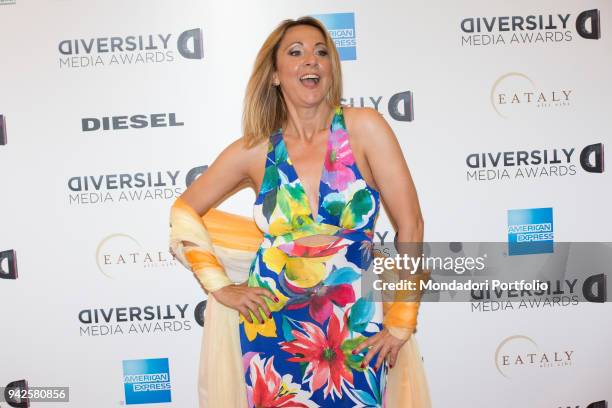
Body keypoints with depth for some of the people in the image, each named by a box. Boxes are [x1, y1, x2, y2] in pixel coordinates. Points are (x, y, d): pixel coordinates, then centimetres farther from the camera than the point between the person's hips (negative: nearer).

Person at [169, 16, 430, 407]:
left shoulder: (363, 126, -9)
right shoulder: (254, 150, -4)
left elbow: (410, 224, -9)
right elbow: (184, 212, 7)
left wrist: (401, 323, -8)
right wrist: (220, 288, 1)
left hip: (355, 327, -1)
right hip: (273, 325, 1)